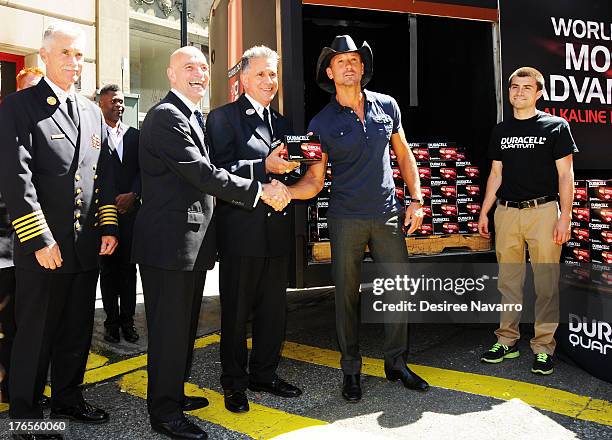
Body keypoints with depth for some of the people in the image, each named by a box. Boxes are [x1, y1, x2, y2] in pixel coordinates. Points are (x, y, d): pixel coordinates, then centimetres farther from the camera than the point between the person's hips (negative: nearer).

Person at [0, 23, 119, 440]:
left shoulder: (92, 111, 13)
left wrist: (109, 226, 5)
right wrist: (40, 239, -19)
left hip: (88, 244, 6)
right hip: (43, 246, -6)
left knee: (77, 330, 16)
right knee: (36, 332, 7)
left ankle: (68, 398, 34)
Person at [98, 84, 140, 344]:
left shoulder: (135, 135, 11)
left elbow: (142, 169, 7)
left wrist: (133, 195, -8)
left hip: (130, 208, 3)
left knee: (128, 266, 6)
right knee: (107, 267, 5)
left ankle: (128, 320, 15)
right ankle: (112, 321, 14)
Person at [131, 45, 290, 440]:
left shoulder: (196, 118, 18)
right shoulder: (166, 115, -14)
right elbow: (203, 173, -21)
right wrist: (260, 190, -16)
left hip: (192, 241, 10)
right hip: (170, 240, -10)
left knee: (185, 324, 19)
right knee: (170, 327, 0)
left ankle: (173, 394, 34)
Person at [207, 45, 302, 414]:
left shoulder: (282, 123, 18)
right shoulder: (224, 117, -3)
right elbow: (221, 171, -14)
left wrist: (295, 164, 1)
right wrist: (265, 166, -23)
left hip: (277, 230, 6)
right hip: (241, 229, -6)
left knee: (274, 309, 14)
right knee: (236, 311, 6)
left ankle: (265, 374, 31)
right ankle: (234, 383, 22)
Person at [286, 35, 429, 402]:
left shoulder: (387, 106, 6)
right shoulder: (322, 122, -1)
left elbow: (404, 155, 14)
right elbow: (315, 181, -4)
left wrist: (416, 199, 5)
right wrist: (284, 191, -23)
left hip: (388, 215, 2)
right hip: (346, 219, -2)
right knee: (347, 295, 5)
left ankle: (397, 362, 25)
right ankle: (351, 369, 22)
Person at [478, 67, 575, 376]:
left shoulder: (556, 126, 2)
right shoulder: (501, 130, 14)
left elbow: (565, 175, -1)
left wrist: (564, 217, -8)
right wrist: (484, 212, 13)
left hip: (543, 211, -4)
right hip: (506, 212, 4)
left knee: (546, 284, -1)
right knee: (508, 281, 8)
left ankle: (543, 347, 9)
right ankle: (507, 341, 19)